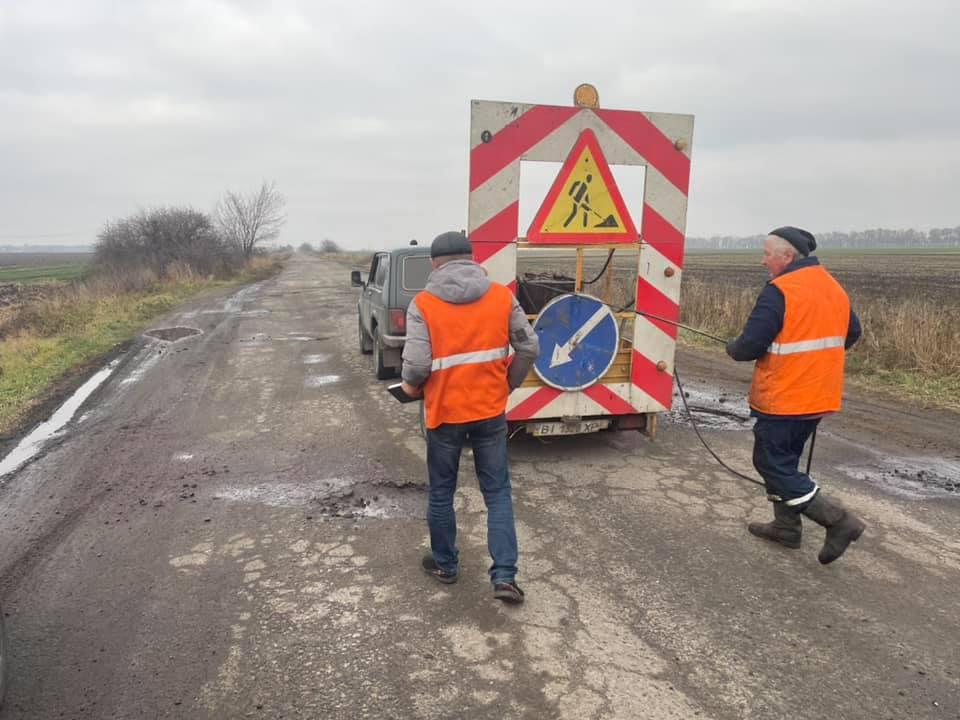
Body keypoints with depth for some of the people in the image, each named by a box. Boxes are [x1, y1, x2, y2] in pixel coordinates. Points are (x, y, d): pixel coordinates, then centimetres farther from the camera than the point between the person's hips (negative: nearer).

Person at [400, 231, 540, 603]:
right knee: (497, 493, 13)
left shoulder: (423, 304, -12)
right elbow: (529, 347, -2)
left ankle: (444, 564, 33)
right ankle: (504, 576, 9)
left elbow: (417, 364, -18)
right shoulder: (502, 296, -2)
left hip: (445, 412, -2)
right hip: (490, 410, 2)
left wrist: (410, 386, 4)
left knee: (441, 493, 17)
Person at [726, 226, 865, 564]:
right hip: (818, 398, 9)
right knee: (783, 459, 21)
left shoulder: (780, 291, -18)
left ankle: (839, 520, -3)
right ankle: (786, 525, 28)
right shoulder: (834, 287, 9)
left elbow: (749, 346, -21)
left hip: (783, 399, -9)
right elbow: (851, 333, 19)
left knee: (774, 464, 1)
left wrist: (732, 348, 0)